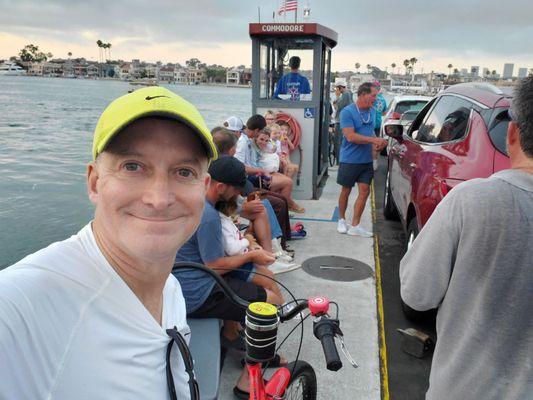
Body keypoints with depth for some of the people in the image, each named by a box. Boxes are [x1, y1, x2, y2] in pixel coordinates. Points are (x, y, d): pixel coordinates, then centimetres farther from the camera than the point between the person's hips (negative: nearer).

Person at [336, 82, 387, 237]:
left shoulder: (371, 111, 9)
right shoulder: (347, 112, -12)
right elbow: (350, 136, -21)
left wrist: (378, 142, 2)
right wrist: (373, 140, -23)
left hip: (366, 160, 6)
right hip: (349, 159, -5)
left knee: (364, 191, 0)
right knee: (346, 191, 8)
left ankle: (355, 226, 8)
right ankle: (341, 220, 28)